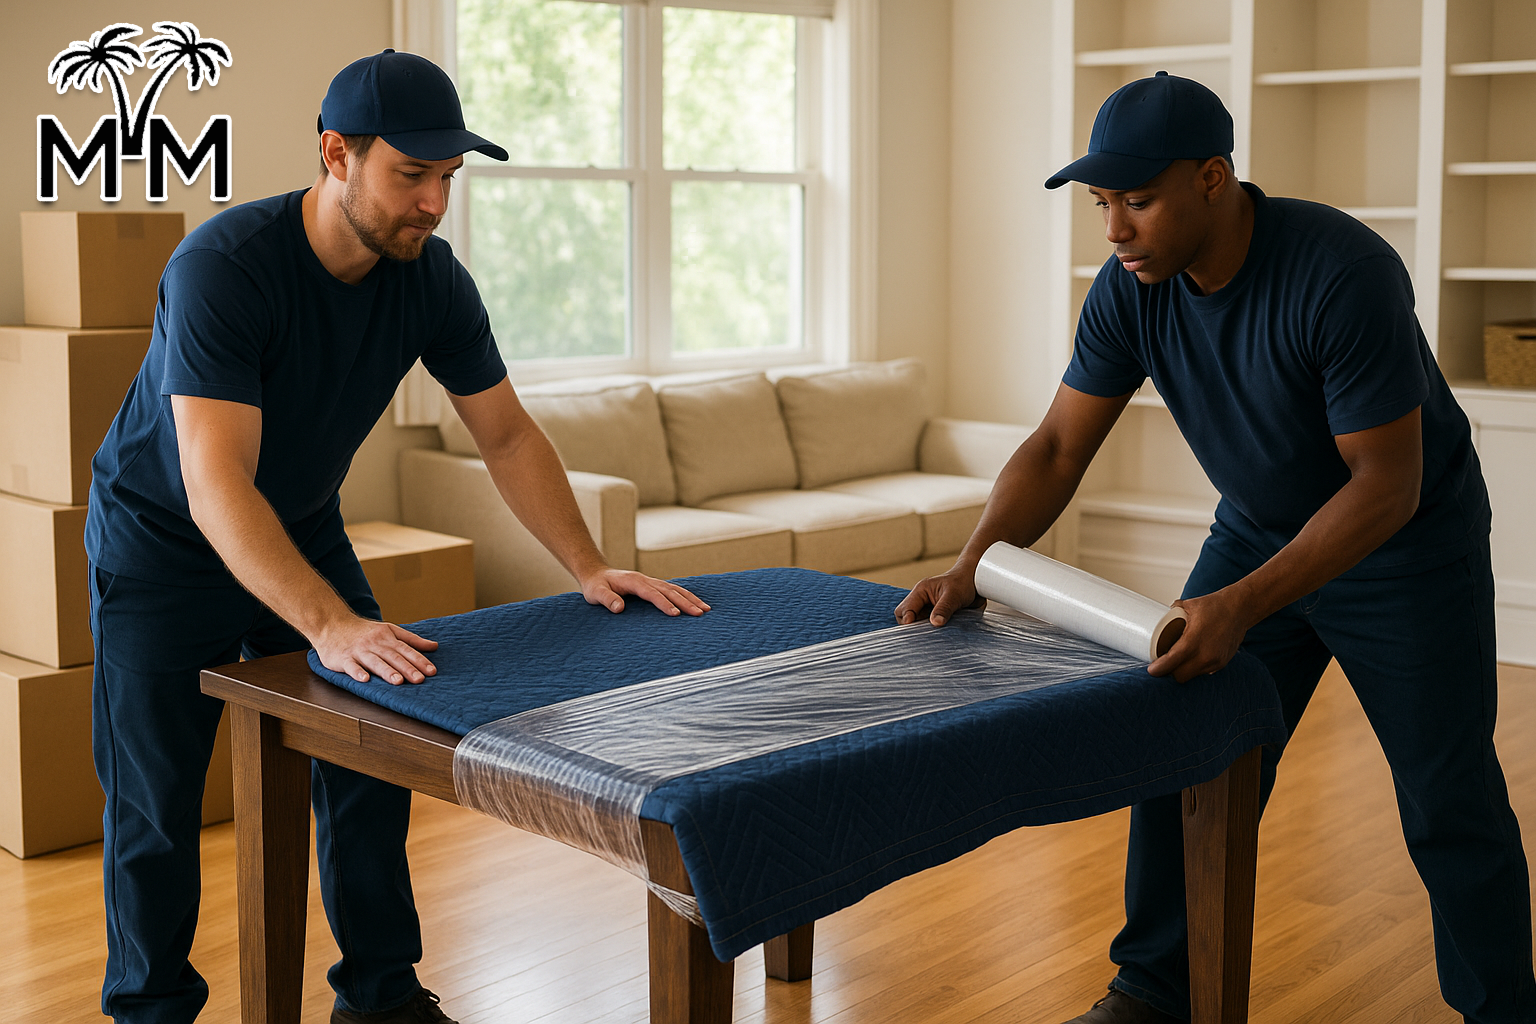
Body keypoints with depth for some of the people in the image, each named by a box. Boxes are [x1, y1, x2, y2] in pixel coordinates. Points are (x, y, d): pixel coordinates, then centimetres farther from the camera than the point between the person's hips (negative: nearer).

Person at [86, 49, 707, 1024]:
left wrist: (590, 567, -13)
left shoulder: (432, 278, -14)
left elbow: (507, 435, -3)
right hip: (163, 542, -5)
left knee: (371, 765, 2)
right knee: (155, 804, -4)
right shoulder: (222, 267, -32)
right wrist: (330, 626, -51)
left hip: (303, 531, 5)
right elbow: (217, 488, -40)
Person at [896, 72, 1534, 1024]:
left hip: (1408, 543, -5)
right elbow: (1058, 447, -8)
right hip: (1259, 528, 5)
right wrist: (973, 564, -23)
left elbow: (1387, 483, -31)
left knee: (1449, 800, 1)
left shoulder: (1341, 274, -32)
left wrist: (1244, 605, -39)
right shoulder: (1131, 291, -14)